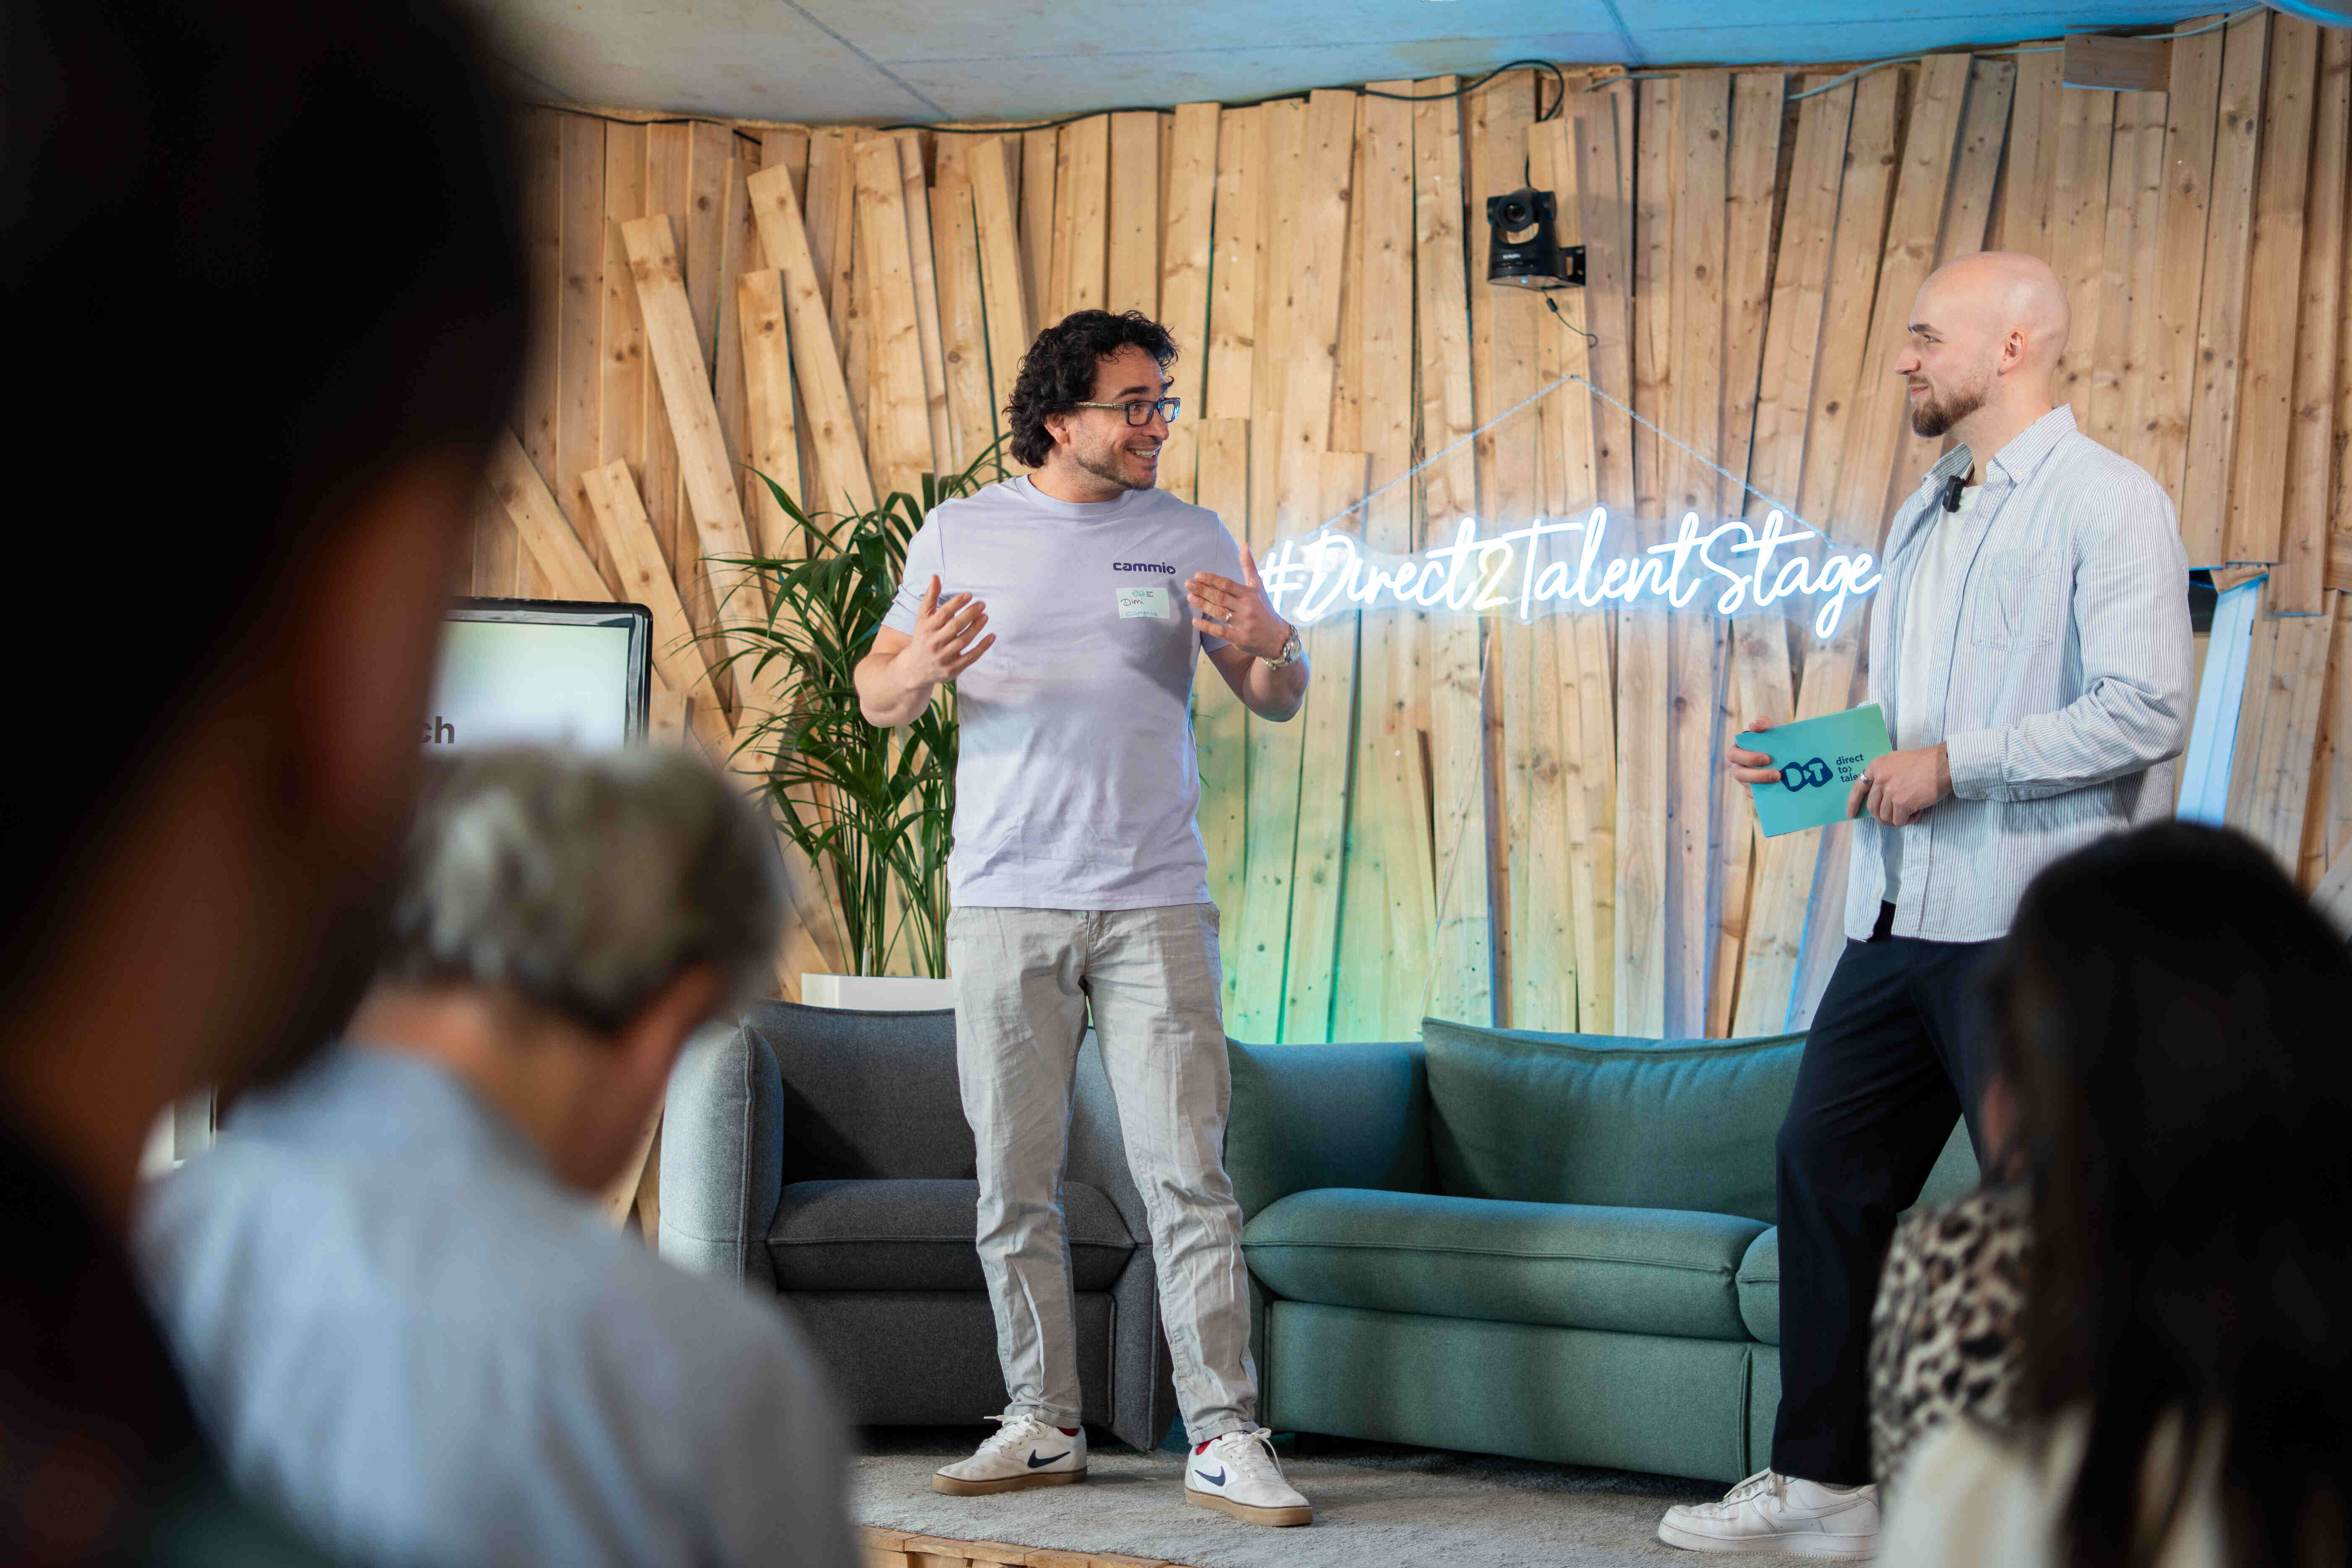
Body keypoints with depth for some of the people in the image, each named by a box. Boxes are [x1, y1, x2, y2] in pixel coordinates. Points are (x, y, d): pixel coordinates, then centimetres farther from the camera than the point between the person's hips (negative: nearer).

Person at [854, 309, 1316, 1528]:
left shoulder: (1186, 538, 8)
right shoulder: (962, 533, 8)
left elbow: (1278, 702, 9)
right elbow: (875, 697, 9)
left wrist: (1269, 648, -14)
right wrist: (918, 670, -15)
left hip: (1155, 904, -1)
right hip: (1004, 905, 1)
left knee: (1188, 1177, -6)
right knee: (1014, 1185, 5)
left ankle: (1224, 1440, -3)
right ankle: (1043, 1426, 17)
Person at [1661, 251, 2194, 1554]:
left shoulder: (2105, 504, -7)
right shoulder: (1925, 516, 19)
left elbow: (2145, 713, -17)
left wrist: (1956, 763, -18)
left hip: (2032, 930, -9)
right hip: (1899, 913, 9)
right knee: (1823, 1165, 10)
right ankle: (1821, 1482, 20)